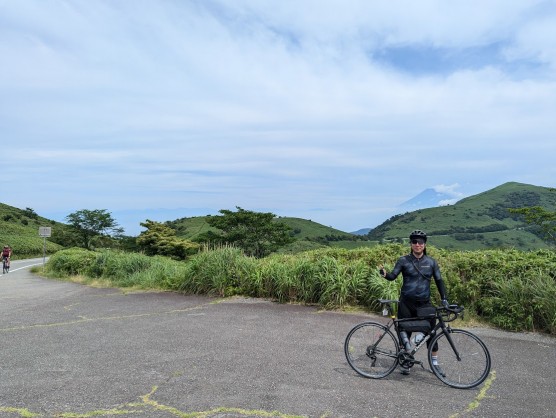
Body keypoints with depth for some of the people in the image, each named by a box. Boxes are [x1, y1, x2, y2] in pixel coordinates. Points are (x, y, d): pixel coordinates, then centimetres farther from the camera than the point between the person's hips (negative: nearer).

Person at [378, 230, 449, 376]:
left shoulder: (431, 262, 4)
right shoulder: (403, 260, -2)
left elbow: (439, 281, 6)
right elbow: (393, 276, -8)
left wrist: (444, 299, -4)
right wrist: (384, 274, -30)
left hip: (424, 304, 1)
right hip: (406, 303, -1)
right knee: (405, 332, 5)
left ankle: (435, 363, 23)